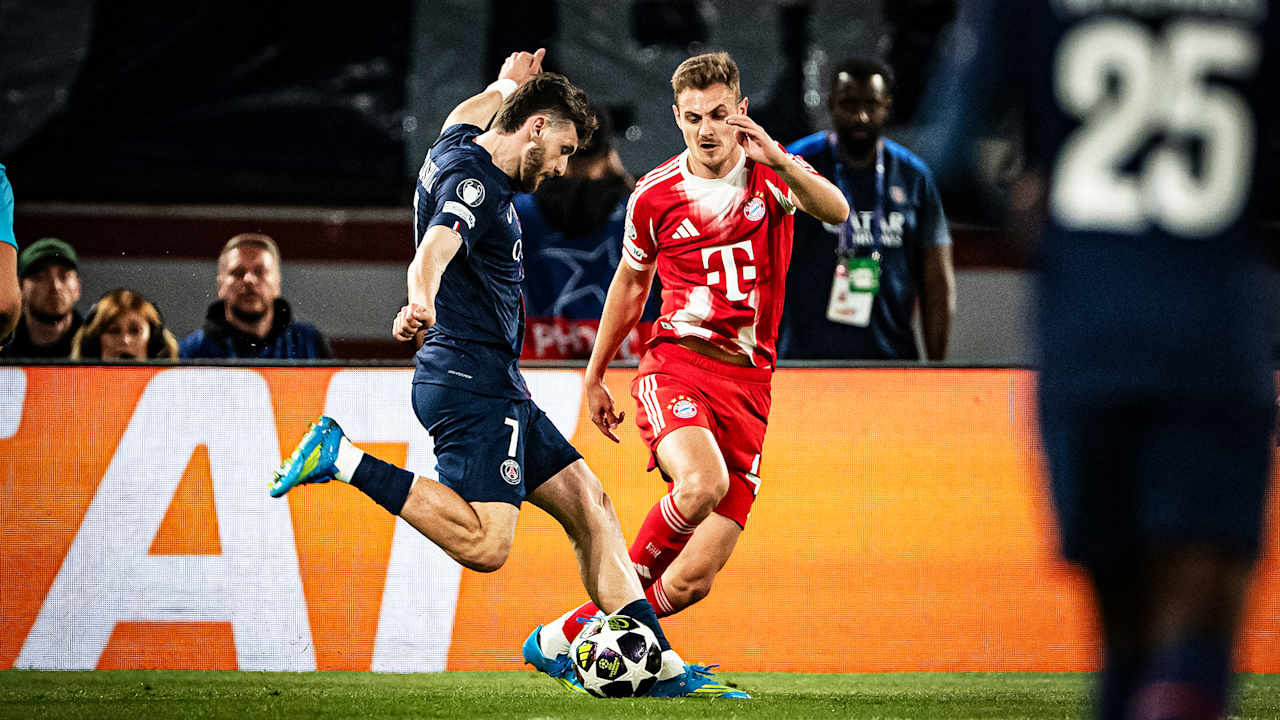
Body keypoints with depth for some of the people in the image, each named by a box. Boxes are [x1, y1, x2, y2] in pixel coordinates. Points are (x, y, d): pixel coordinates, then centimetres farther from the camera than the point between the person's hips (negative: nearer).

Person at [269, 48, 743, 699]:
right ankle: (342, 458, -14)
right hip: (473, 382, -11)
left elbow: (465, 116, 45)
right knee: (484, 543, -24)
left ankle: (659, 665, 7)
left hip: (494, 388, 11)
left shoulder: (456, 149, 17)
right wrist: (422, 304, -54)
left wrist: (505, 86, 65)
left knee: (587, 502, 9)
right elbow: (434, 252, -33)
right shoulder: (474, 181, -13)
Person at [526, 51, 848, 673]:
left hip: (747, 382, 2)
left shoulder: (771, 171, 4)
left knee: (694, 579, -5)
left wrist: (779, 160, -32)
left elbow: (836, 212, -16)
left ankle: (569, 635, 15)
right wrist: (594, 376, 25)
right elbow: (630, 283, 20)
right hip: (676, 365, -2)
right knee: (703, 483, -36)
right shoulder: (654, 195, 4)